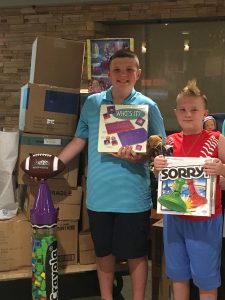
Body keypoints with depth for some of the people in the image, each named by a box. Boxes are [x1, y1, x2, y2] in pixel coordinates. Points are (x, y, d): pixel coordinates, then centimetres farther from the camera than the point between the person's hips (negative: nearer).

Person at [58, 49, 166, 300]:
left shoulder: (148, 106, -4)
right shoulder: (91, 103, 4)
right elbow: (79, 141, 11)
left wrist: (138, 156, -24)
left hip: (133, 196, -2)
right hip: (99, 195, 3)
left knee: (135, 254, 10)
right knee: (104, 253, 17)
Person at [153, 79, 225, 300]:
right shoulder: (170, 141, 3)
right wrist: (157, 167, -10)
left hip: (206, 219, -3)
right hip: (174, 217, 4)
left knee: (205, 277, 8)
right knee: (177, 273, 16)